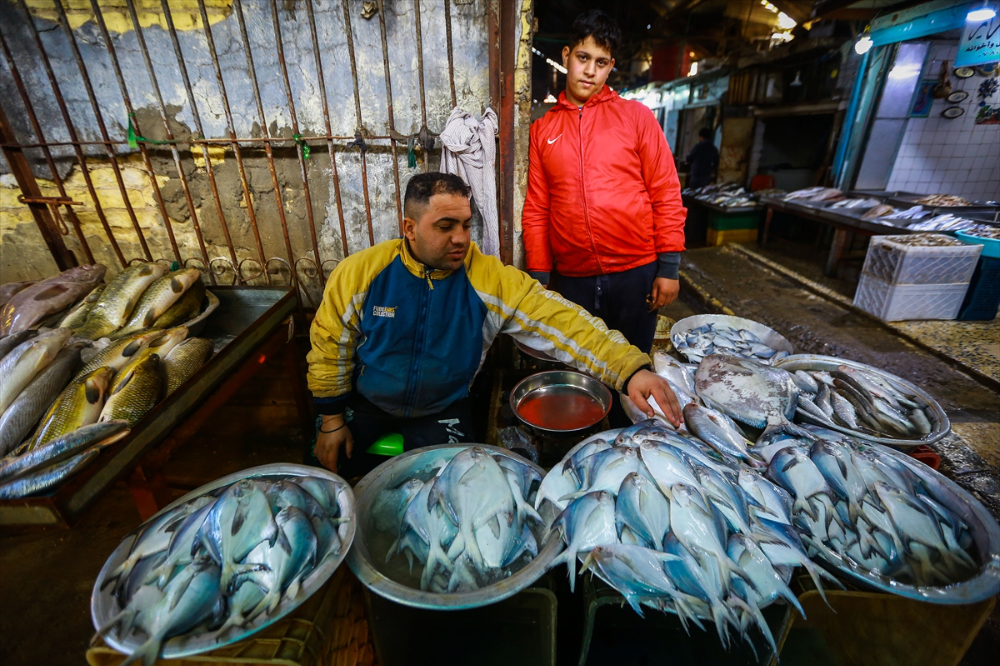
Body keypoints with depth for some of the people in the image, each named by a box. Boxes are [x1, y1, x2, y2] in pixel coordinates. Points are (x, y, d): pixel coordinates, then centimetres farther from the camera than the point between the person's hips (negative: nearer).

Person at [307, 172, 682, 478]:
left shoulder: (492, 279, -20)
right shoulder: (360, 272, -16)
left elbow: (563, 322, -28)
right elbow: (329, 347, -5)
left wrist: (631, 369, -41)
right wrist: (331, 419, -1)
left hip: (442, 411, -1)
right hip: (365, 404, 2)